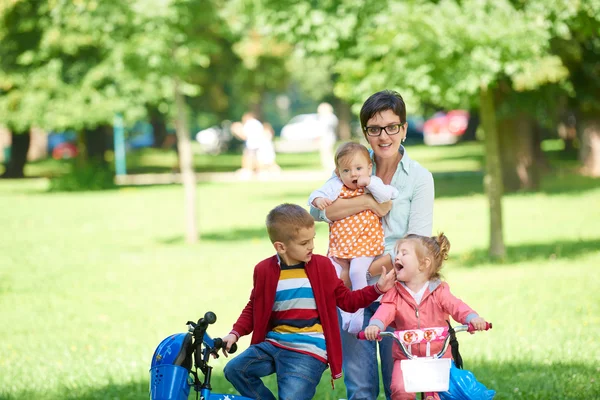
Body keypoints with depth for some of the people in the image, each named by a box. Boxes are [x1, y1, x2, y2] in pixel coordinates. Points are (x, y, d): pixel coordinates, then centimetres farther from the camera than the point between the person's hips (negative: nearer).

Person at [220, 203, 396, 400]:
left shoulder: (322, 266, 2)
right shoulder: (264, 270, 3)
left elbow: (347, 300, 10)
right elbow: (253, 309, 16)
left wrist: (377, 288, -2)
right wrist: (235, 333, 3)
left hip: (308, 351, -3)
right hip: (272, 344, 3)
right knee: (234, 369, -15)